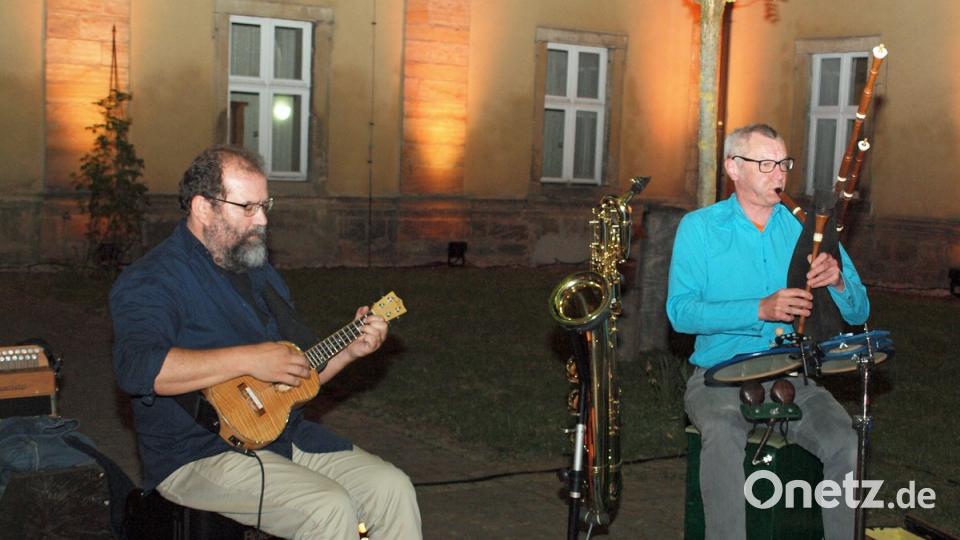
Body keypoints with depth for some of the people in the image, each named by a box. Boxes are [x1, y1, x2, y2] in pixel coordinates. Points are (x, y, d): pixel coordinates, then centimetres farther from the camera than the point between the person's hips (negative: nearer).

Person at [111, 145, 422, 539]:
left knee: (393, 489, -8)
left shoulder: (261, 274, 17)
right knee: (329, 508, -27)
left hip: (288, 438, 8)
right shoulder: (152, 280, -10)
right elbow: (136, 367, -30)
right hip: (200, 455, -8)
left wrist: (349, 350, 5)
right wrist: (248, 359, -31)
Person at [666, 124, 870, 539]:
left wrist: (837, 281, -17)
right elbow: (680, 312, -11)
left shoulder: (808, 229, 10)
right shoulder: (699, 228, 2)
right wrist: (761, 309, -23)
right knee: (723, 436, -34)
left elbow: (858, 314, 6)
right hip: (720, 376, -2)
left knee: (845, 440, -25)